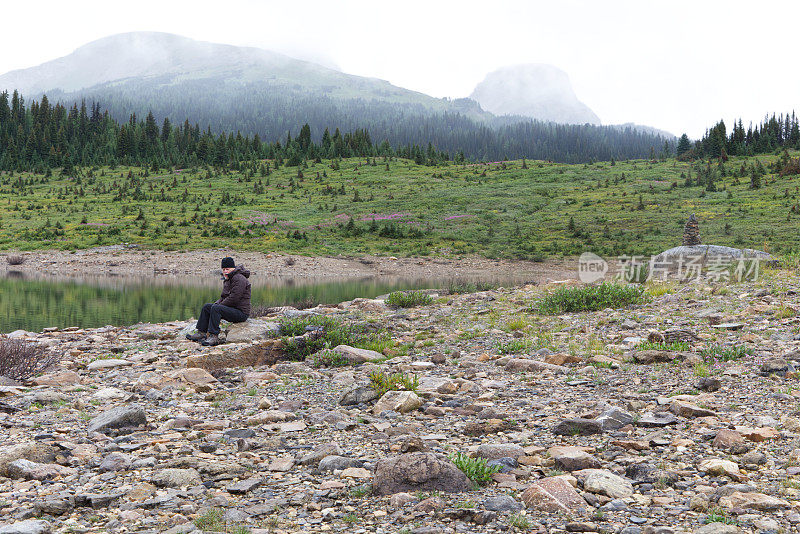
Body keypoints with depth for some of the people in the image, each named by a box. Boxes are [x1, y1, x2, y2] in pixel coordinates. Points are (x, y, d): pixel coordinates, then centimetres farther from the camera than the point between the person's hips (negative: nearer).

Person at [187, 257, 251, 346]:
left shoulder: (239, 279, -16)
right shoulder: (227, 279, 17)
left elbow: (233, 298, -23)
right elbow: (224, 296, 25)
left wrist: (219, 305, -13)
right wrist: (217, 303, 5)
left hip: (241, 313, -11)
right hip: (233, 309, 11)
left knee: (216, 309, -28)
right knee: (207, 307, 8)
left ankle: (214, 337, -32)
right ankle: (201, 333, 4)